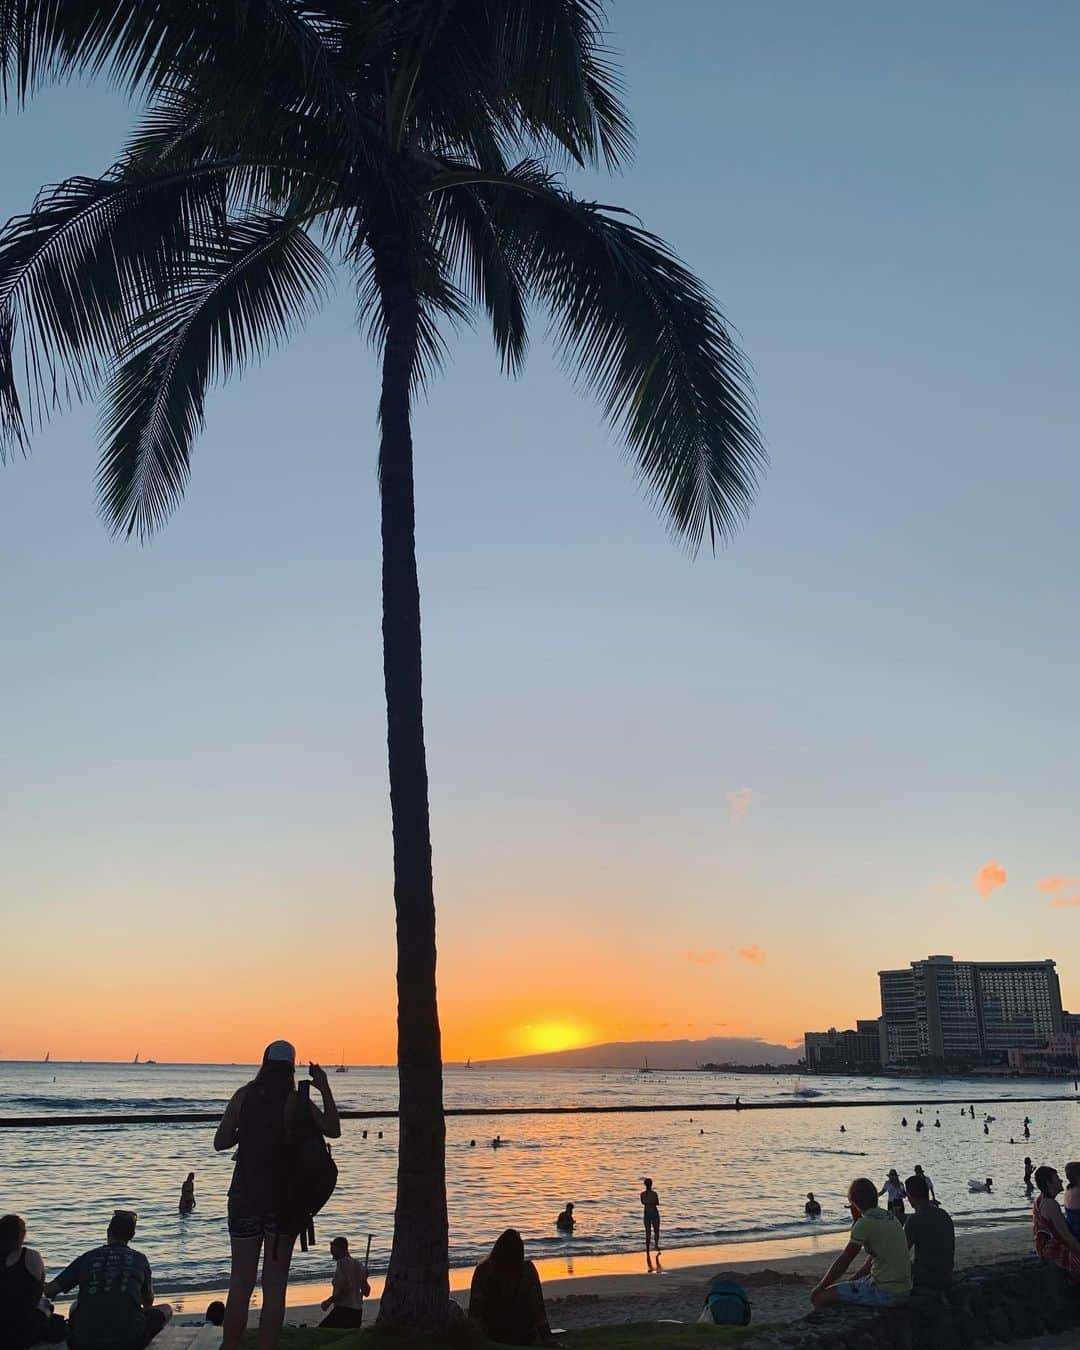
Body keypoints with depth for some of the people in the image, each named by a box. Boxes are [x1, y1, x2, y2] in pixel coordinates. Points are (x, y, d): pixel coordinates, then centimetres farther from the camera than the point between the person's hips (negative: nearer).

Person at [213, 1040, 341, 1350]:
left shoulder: (243, 1096, -2)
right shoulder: (297, 1101, -8)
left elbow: (220, 1142, -1)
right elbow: (333, 1130, -8)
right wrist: (325, 1089, -6)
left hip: (245, 1197, 2)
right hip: (283, 1199, -2)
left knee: (240, 1284, 12)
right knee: (274, 1286, 6)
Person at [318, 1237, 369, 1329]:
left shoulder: (342, 1263, -8)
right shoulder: (358, 1264, 16)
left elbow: (345, 1287, -20)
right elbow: (366, 1291, 16)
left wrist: (329, 1301, -13)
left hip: (343, 1310, -9)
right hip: (357, 1311, 9)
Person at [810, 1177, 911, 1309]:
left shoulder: (865, 1223, -14)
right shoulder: (890, 1217, 10)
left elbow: (843, 1262, -9)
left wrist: (819, 1287, 0)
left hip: (885, 1293, -9)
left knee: (818, 1297, -6)